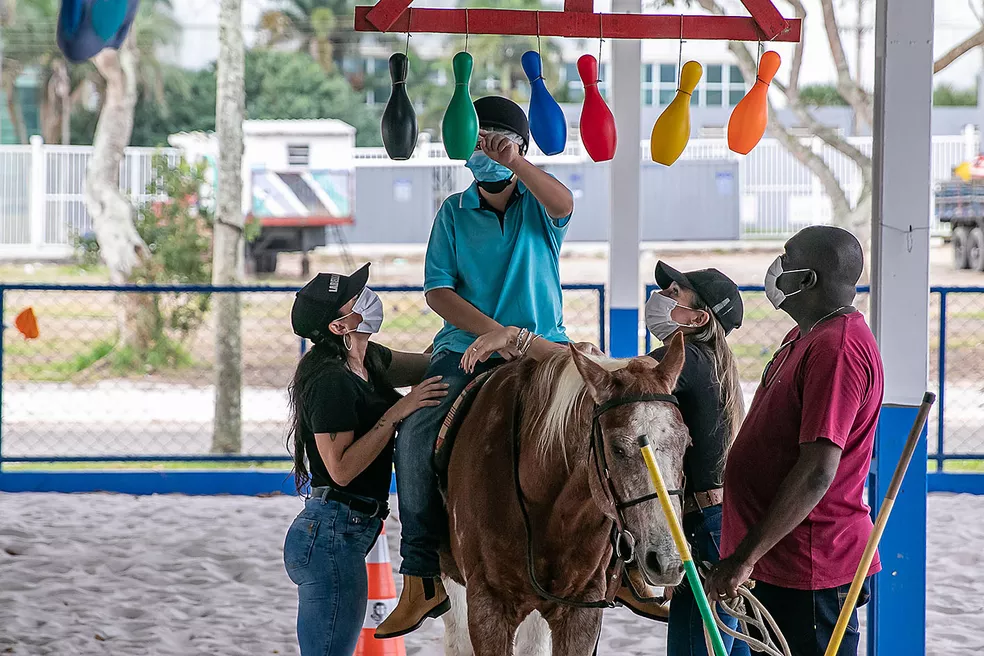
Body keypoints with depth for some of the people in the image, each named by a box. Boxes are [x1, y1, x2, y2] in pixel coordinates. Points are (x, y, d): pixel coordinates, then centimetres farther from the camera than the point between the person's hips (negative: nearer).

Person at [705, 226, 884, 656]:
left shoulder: (837, 350, -20)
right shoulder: (804, 338, 16)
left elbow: (817, 472, -26)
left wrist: (745, 557, -25)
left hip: (808, 572, -11)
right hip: (775, 563, 11)